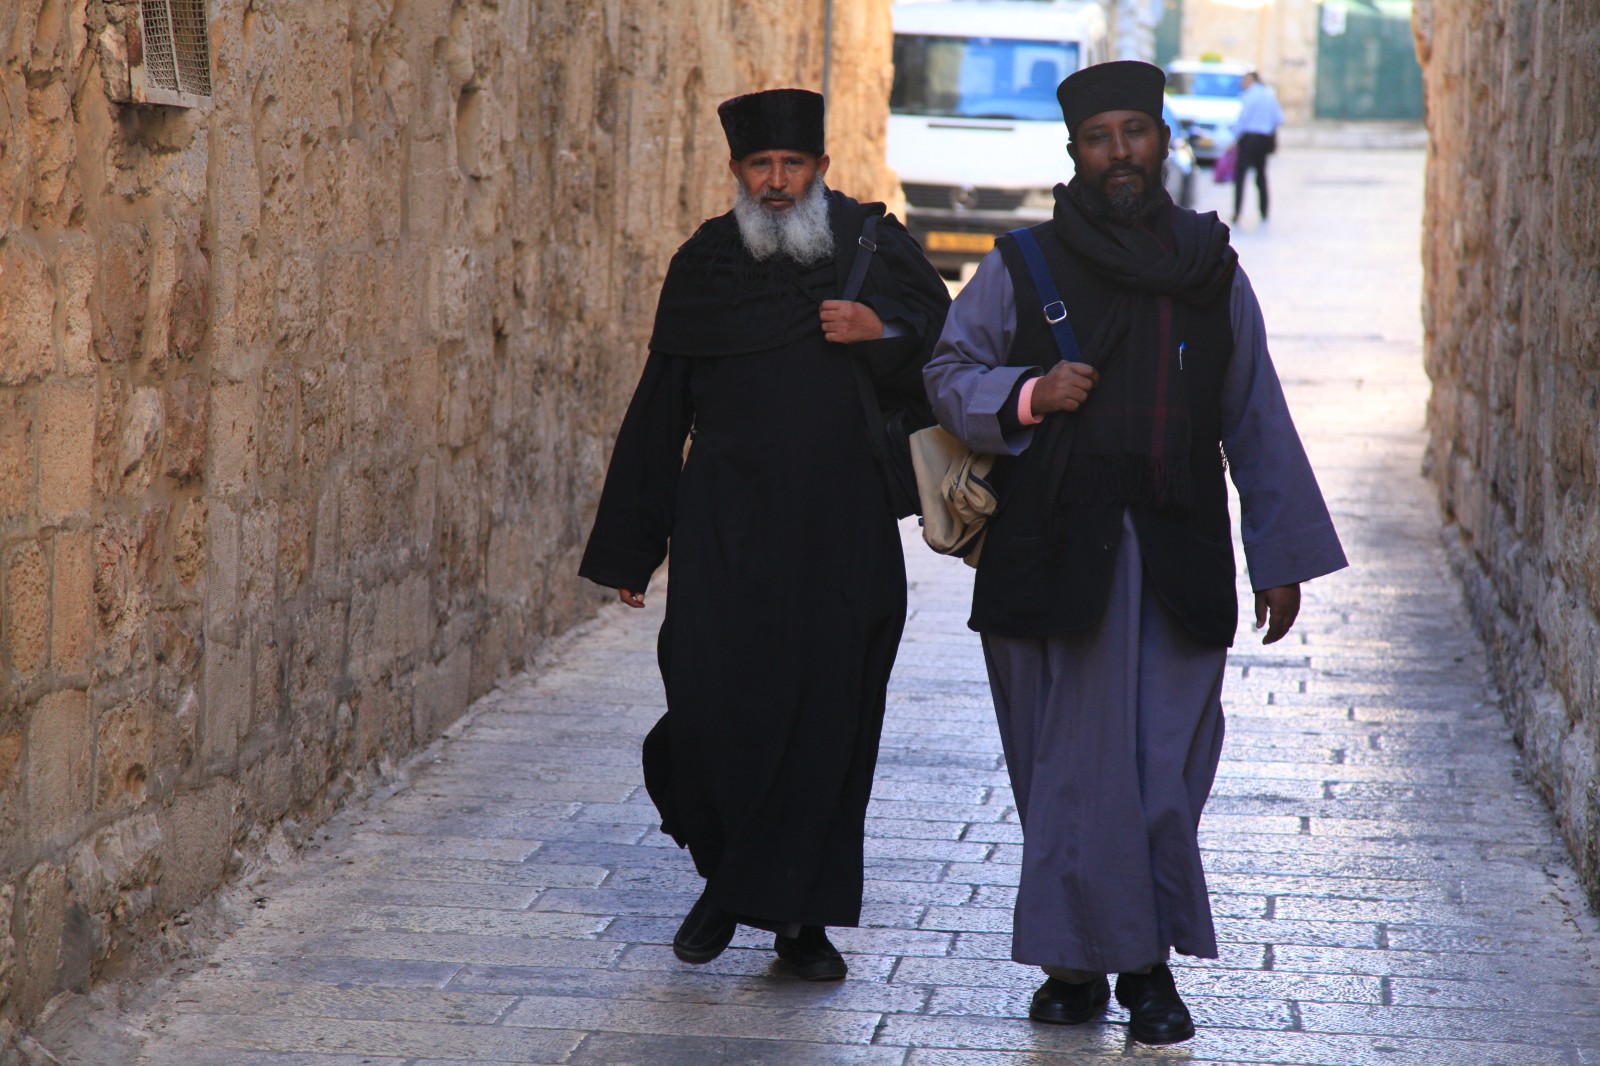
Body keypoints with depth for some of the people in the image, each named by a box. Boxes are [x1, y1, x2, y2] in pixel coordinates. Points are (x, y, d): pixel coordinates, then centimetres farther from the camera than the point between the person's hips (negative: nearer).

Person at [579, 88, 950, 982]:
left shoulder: (876, 247, 5)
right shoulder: (704, 267, 7)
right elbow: (658, 414, 10)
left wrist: (881, 334, -16)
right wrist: (629, 547, 10)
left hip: (843, 538, 0)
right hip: (725, 530, 0)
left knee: (826, 722, 1)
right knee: (716, 709, -7)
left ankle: (799, 914, 14)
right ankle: (726, 874, 18)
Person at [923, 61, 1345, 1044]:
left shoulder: (1212, 273, 11)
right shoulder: (1022, 269, 4)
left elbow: (1256, 424, 14)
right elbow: (950, 375, 9)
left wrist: (1283, 556, 12)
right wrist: (1028, 395, -11)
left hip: (1178, 557, 1)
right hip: (1058, 549, -1)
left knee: (1166, 770, -1)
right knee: (1074, 767, -1)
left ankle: (1148, 963, 11)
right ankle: (1077, 963, 10)